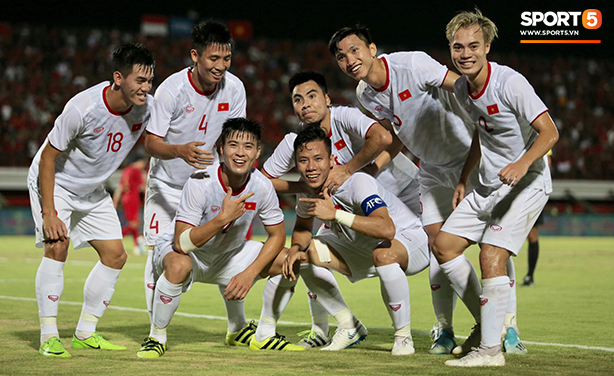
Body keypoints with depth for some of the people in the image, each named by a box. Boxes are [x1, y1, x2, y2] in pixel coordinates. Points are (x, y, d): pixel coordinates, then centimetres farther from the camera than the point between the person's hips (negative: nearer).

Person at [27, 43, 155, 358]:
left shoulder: (146, 107, -16)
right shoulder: (83, 108, -33)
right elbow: (48, 156, -24)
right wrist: (49, 212, -26)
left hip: (92, 190, 7)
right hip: (54, 182, -7)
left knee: (115, 255, 2)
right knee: (56, 246, -23)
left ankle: (85, 333, 12)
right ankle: (48, 337, -18)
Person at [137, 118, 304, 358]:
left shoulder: (262, 186, -16)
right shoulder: (200, 183, -29)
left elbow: (277, 235, -3)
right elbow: (182, 244, -33)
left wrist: (249, 273, -16)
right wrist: (223, 217, -43)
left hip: (228, 255, 6)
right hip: (179, 251, -5)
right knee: (179, 265, -40)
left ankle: (264, 336, 9)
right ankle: (156, 337, -17)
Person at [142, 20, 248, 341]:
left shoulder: (234, 88, -13)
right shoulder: (171, 89, -24)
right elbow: (151, 142, -23)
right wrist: (180, 151, -43)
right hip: (166, 184, -3)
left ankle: (238, 328, 15)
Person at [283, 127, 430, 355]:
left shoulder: (357, 182, -32)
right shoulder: (308, 189, -9)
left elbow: (387, 229, -46)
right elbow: (303, 228, 10)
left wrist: (334, 214, -44)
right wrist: (296, 249, -14)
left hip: (411, 240, -8)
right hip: (363, 248, 8)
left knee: (383, 253, -41)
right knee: (307, 253, -5)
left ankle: (403, 337, -21)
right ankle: (348, 328, 6)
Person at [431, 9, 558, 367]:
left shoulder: (510, 83, -21)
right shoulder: (462, 89, 4)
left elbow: (549, 132, -23)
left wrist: (523, 163, -39)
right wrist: (463, 179, 21)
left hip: (526, 184, -9)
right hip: (489, 186, 9)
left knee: (492, 256, -21)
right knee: (444, 245, 6)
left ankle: (491, 349, -15)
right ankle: (489, 321, 18)